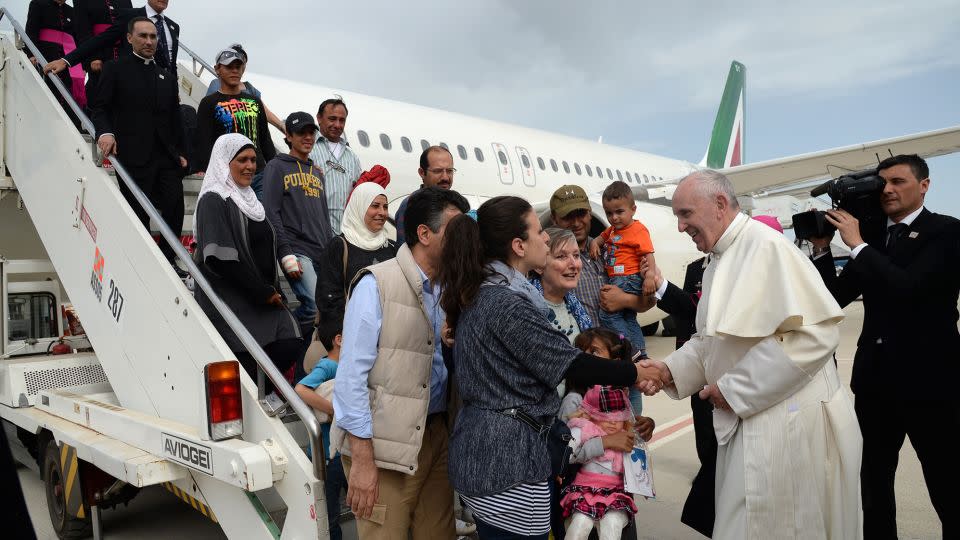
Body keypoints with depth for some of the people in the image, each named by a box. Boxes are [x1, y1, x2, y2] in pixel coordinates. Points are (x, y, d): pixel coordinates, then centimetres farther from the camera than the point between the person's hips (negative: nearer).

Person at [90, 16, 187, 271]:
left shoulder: (167, 77, 20)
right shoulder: (115, 69, 6)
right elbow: (101, 107, 0)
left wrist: (180, 152, 14)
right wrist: (105, 132, -19)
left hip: (167, 156, 4)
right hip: (134, 156, -4)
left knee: (175, 208, -2)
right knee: (139, 214, -2)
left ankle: (167, 260, 12)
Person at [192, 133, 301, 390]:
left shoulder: (248, 198, 16)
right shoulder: (214, 201, -9)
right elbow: (221, 258, -19)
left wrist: (272, 291, 8)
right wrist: (264, 293, -13)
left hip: (263, 298, 7)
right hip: (229, 300, -7)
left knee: (289, 345, -9)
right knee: (246, 367, -9)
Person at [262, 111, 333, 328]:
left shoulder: (317, 173, 24)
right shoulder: (277, 167, 3)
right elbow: (271, 213, -7)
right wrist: (286, 253, -15)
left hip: (322, 254, 7)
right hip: (297, 251, -7)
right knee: (316, 308, -19)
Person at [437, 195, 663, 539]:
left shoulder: (479, 294, 9)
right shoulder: (506, 302, -20)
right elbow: (570, 365, -17)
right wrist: (635, 373, -4)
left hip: (481, 449, 9)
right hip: (506, 457, -9)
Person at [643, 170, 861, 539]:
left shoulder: (765, 246, -17)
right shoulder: (718, 262, 11)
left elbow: (816, 333, -24)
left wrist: (736, 388, -19)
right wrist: (670, 370, -1)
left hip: (786, 422, -8)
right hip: (747, 421, 8)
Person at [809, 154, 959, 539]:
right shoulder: (872, 236, 9)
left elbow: (909, 287, -22)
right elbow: (837, 297, 6)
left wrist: (856, 245, -18)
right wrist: (822, 248, -4)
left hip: (928, 376, -5)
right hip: (876, 376, 6)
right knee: (874, 477, 15)